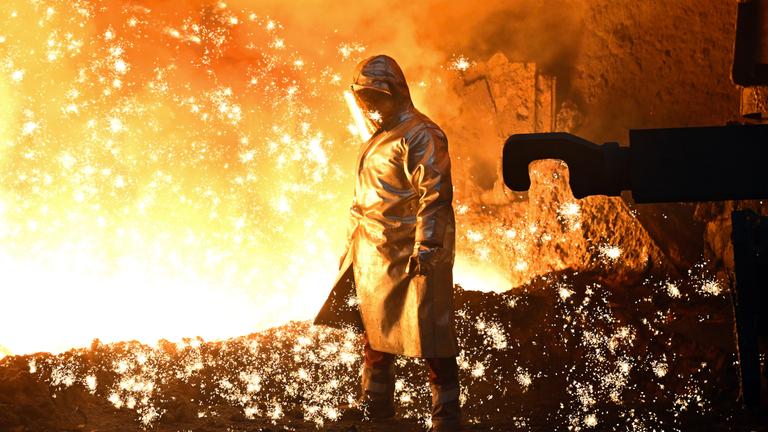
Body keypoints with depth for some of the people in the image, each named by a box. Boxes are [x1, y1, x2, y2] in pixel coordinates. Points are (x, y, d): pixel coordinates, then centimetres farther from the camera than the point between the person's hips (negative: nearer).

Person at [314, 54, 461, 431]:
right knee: (375, 330, 17)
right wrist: (354, 244, 24)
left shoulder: (420, 135, -12)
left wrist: (425, 248, -23)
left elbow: (435, 195, -18)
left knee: (430, 338, -5)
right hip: (375, 256, 9)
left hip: (410, 255, -9)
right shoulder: (379, 138, 17)